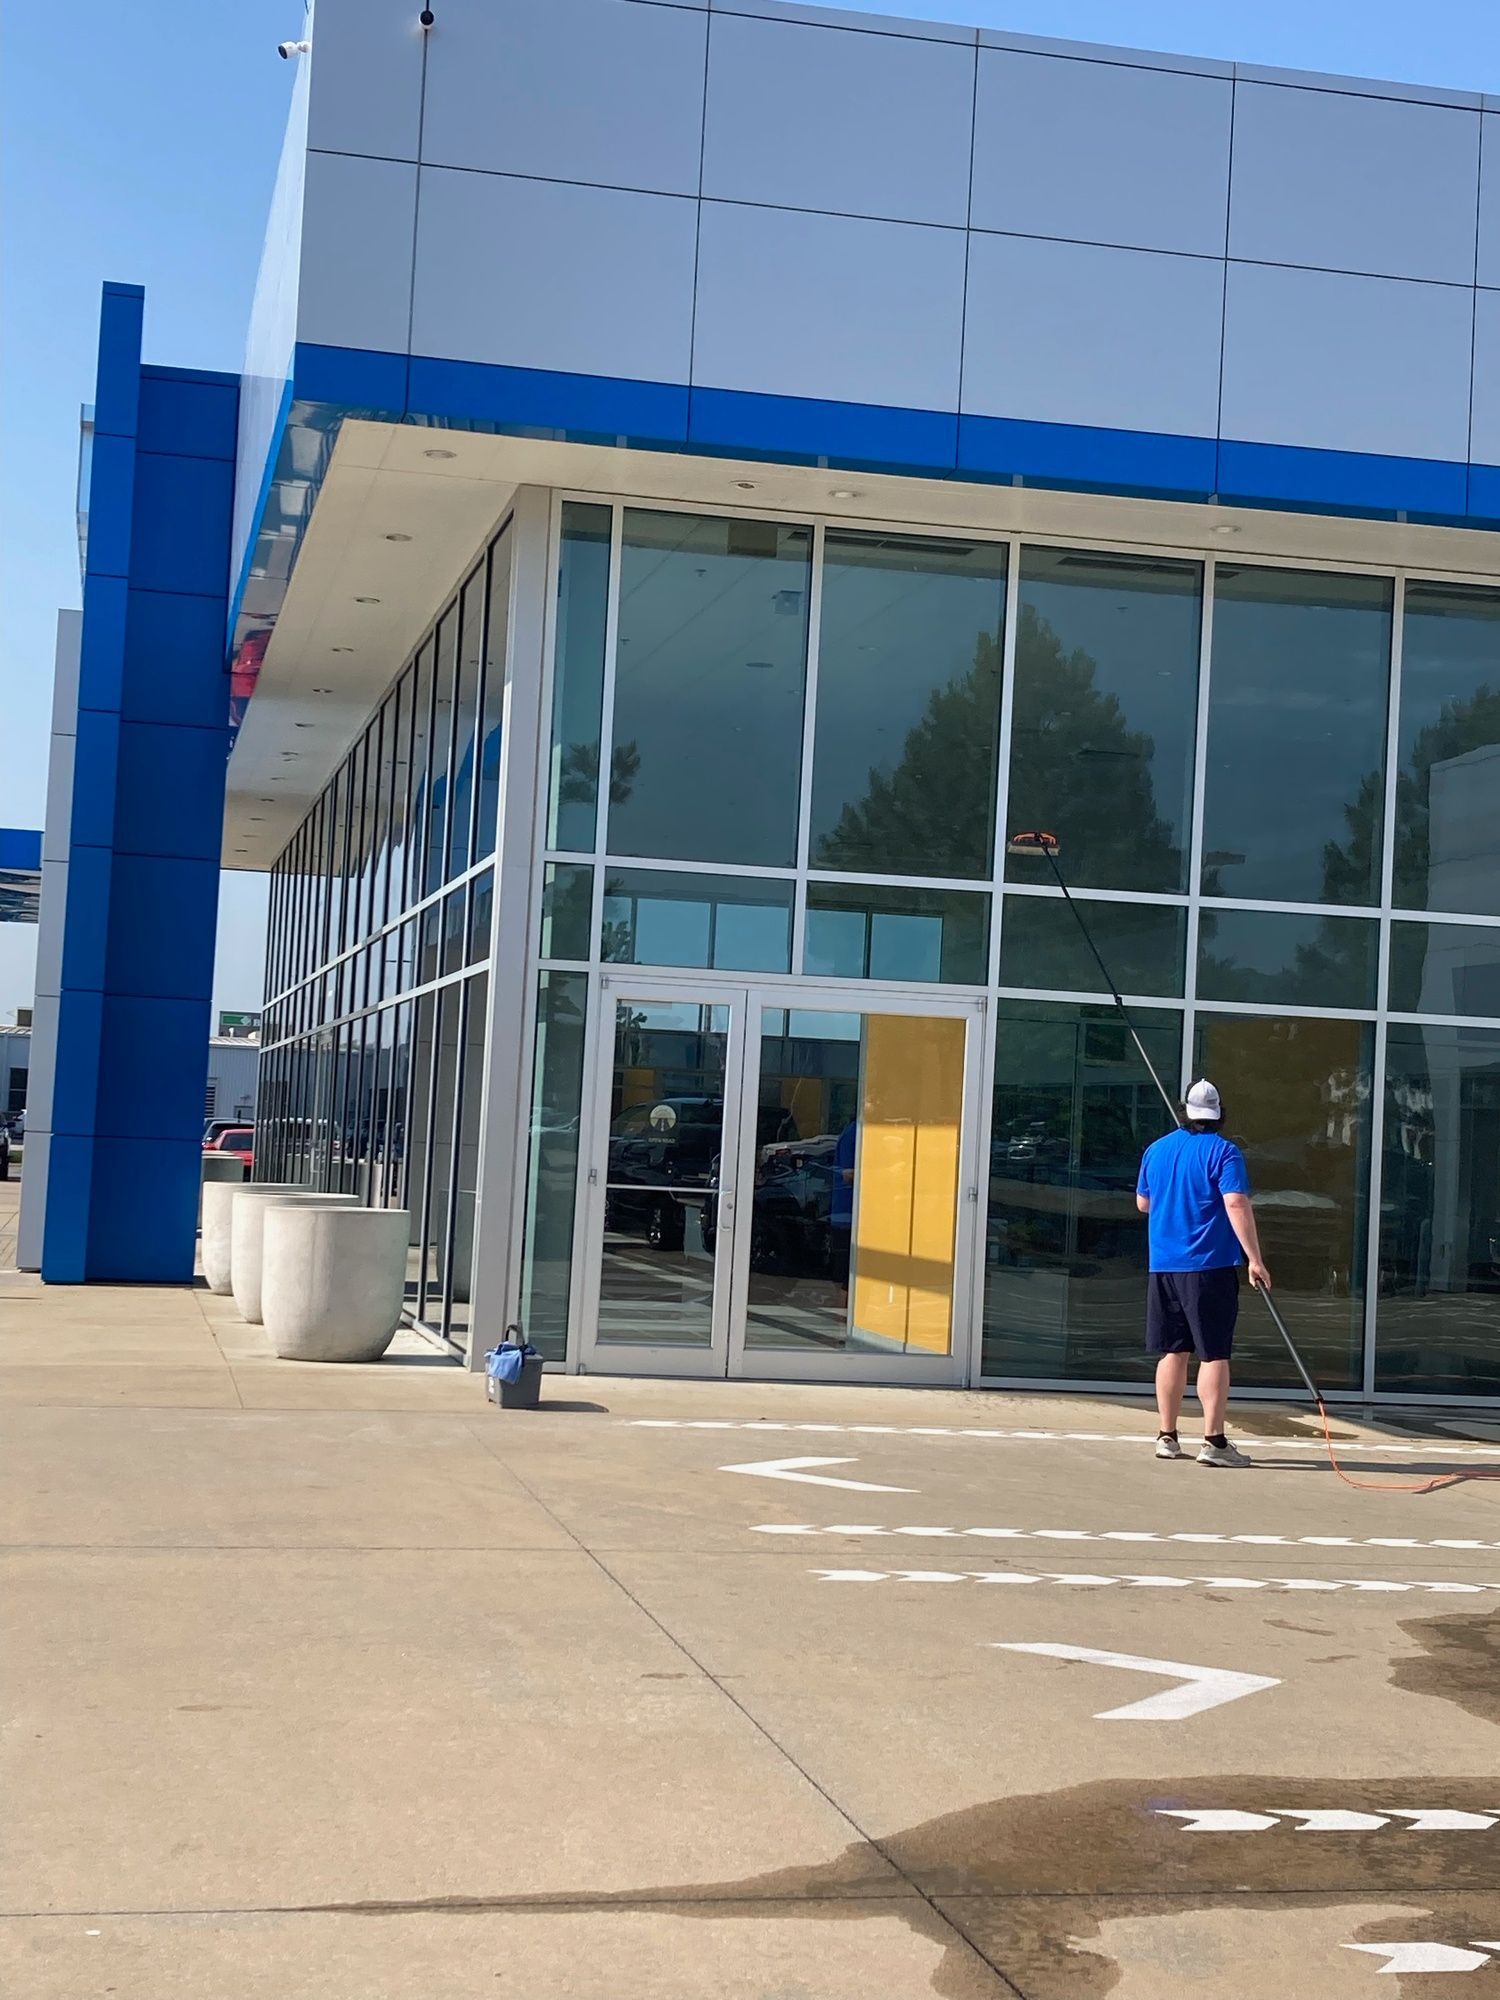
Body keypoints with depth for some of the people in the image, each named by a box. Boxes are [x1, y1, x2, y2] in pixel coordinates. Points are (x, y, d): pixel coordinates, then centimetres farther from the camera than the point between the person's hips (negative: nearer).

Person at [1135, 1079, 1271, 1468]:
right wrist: (1255, 1259, -18)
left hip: (1163, 1267, 5)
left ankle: (1167, 1436, 15)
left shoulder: (1156, 1150, 10)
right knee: (1214, 1354, -3)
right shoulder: (1223, 1152, -7)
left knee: (1173, 1352, 11)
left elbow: (1143, 1203, 21)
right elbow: (1237, 1204, -18)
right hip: (1211, 1266, -5)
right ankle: (1213, 1440, -5)